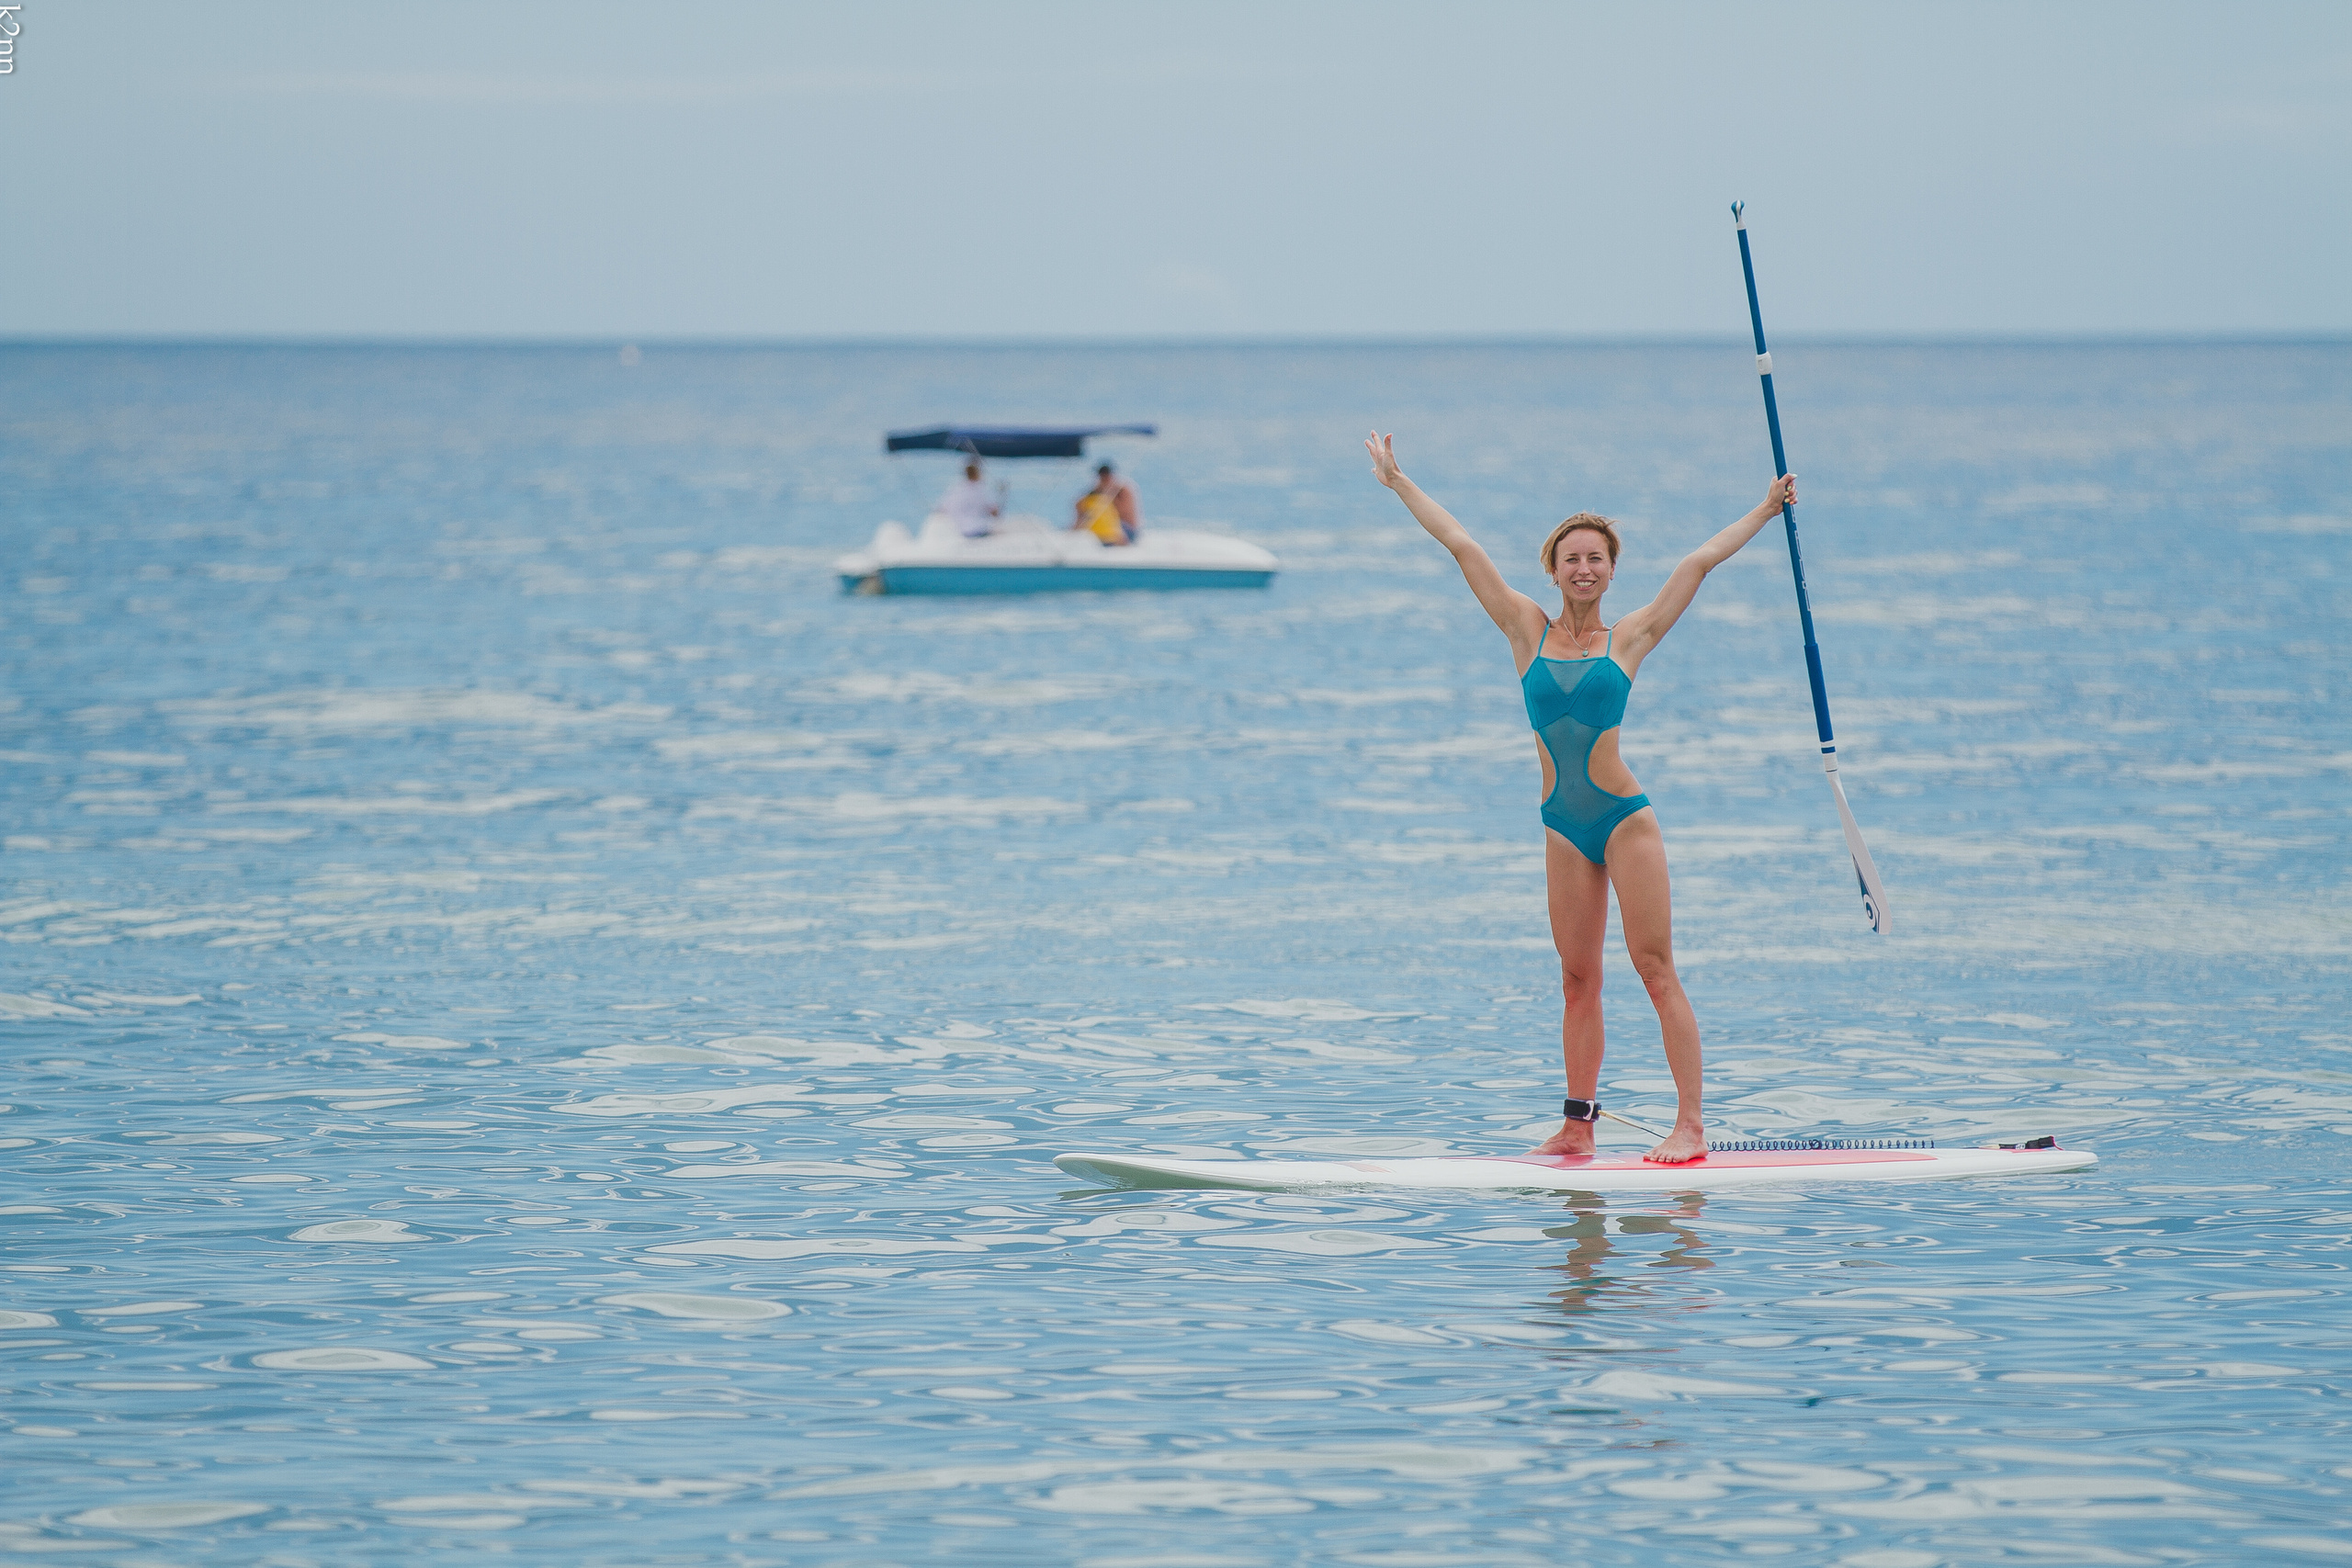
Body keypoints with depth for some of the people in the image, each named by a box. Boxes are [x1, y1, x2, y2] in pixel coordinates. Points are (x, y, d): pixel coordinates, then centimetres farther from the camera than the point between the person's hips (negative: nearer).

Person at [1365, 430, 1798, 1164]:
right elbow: (1462, 546, 7)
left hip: (1625, 818, -3)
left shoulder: (1628, 639, 0)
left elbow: (1698, 562, 3)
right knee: (1578, 978, 7)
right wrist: (1398, 482, 10)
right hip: (1563, 825, 3)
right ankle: (1577, 1125, 11)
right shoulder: (1528, 631, 5)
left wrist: (1764, 512, 4)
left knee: (1655, 967, -5)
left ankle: (1691, 1124, -6)